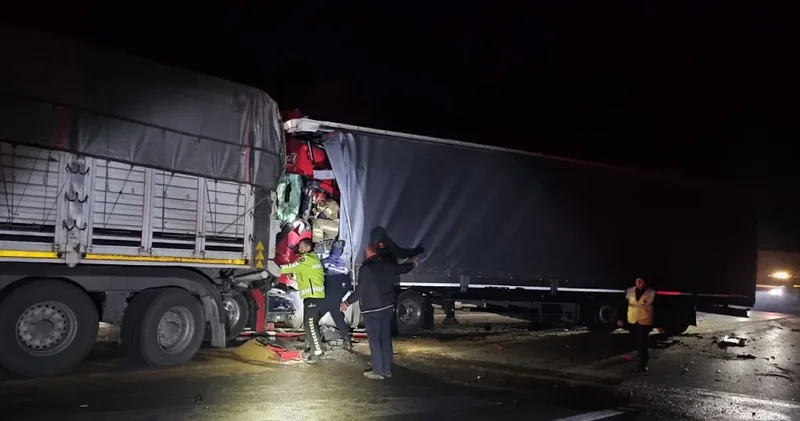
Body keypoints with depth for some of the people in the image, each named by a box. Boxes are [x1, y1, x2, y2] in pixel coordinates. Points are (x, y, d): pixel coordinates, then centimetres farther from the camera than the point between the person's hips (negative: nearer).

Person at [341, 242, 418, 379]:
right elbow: (402, 268, 23)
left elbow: (359, 291, -16)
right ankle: (387, 370, 18)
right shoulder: (387, 264, 3)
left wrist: (346, 303, -3)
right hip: (387, 307, 6)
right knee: (386, 339, 12)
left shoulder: (365, 268, -16)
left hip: (371, 309, -6)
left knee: (374, 340, 0)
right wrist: (413, 264, 44)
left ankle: (378, 371, 2)